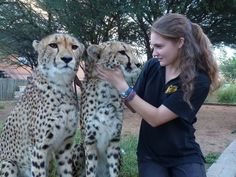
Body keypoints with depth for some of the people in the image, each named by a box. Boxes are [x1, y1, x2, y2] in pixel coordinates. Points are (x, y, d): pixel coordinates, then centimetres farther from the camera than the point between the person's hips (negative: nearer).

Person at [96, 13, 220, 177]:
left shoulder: (199, 80, -21)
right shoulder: (152, 66, -8)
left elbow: (155, 118, -25)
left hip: (184, 156, -2)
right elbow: (136, 106, 3)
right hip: (150, 156, 3)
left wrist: (122, 85, -27)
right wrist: (116, 83, -13)